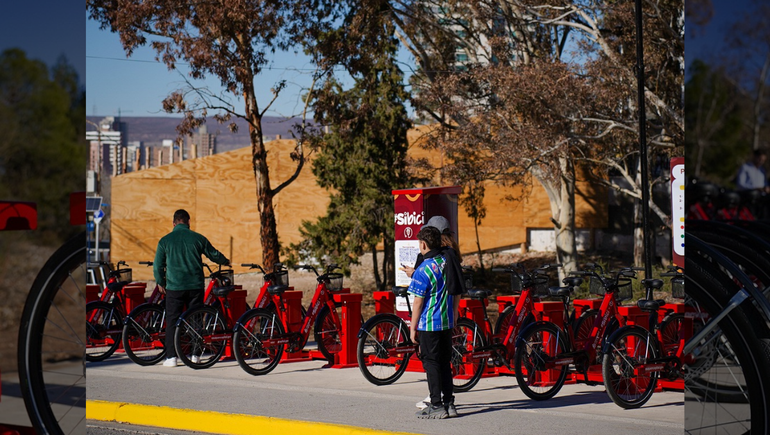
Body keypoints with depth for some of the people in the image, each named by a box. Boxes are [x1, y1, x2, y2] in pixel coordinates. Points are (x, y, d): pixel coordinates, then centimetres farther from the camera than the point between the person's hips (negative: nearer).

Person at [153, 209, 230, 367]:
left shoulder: (165, 240, -1)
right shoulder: (198, 238, 1)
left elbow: (158, 265, 4)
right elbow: (214, 254, 14)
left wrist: (160, 282, 20)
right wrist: (226, 262, 35)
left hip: (174, 287, -1)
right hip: (195, 286, 1)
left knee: (172, 321, 4)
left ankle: (171, 357, -1)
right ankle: (194, 355, 13)